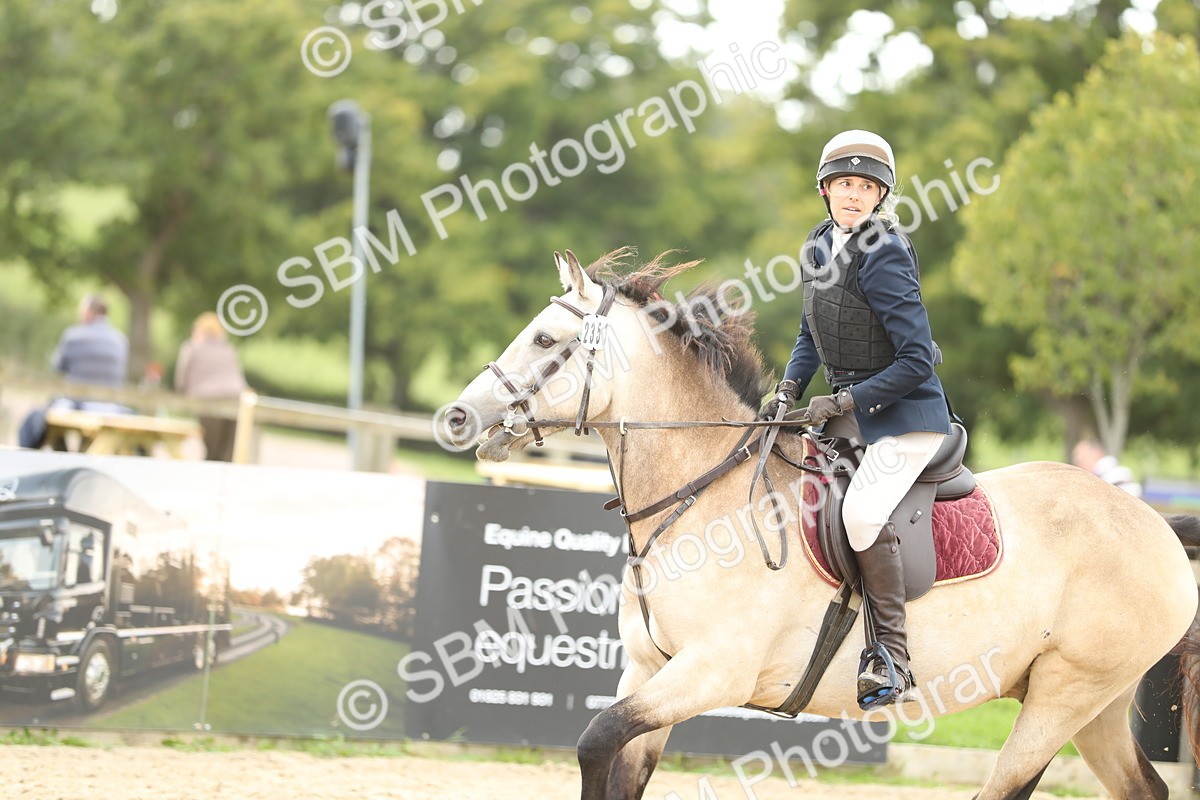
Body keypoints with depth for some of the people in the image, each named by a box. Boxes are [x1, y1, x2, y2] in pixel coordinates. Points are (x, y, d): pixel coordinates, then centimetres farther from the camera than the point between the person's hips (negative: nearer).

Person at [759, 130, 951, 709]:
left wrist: (847, 400, -21)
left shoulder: (882, 256, -20)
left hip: (905, 414, -10)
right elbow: (811, 334, 19)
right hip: (850, 411, 10)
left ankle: (892, 661, -19)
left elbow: (917, 360, -22)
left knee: (863, 512, -27)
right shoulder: (820, 246, 5)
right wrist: (789, 390, 3)